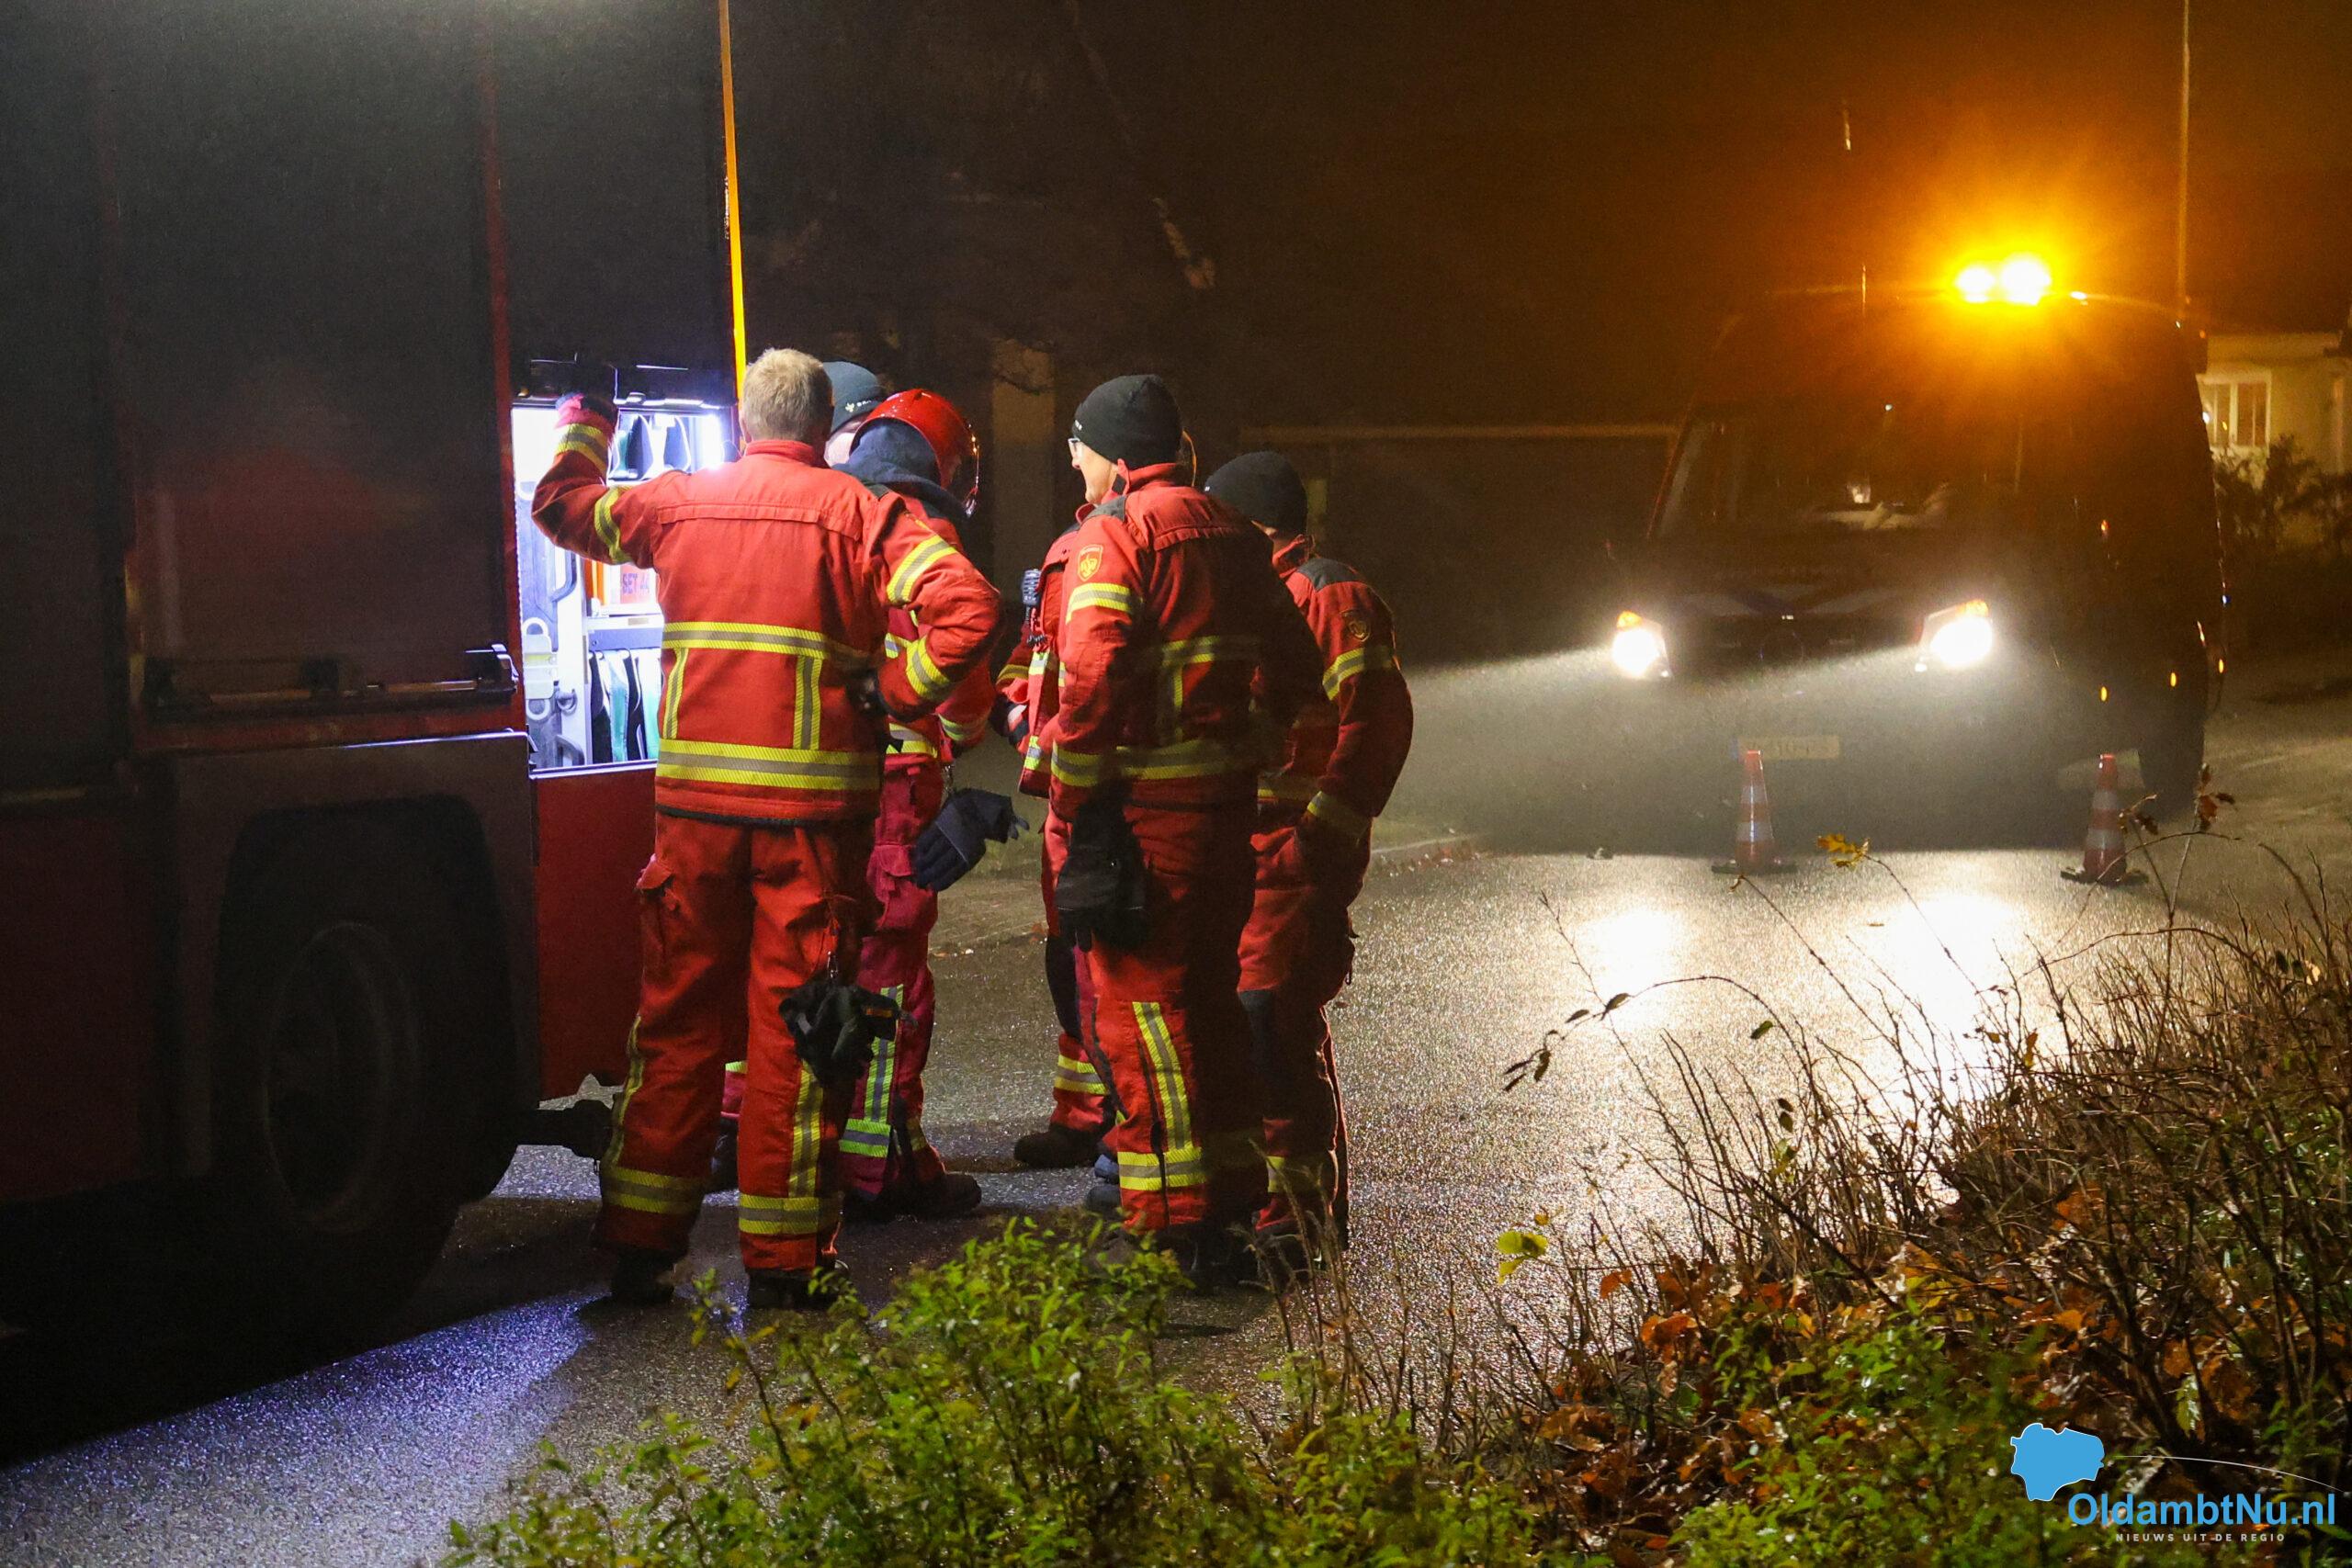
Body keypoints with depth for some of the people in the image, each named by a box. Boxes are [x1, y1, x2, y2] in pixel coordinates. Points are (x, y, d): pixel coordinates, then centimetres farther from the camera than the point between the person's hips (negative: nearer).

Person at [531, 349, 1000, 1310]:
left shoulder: (678, 503, 6)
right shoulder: (859, 514, -4)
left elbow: (562, 506, 25)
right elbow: (967, 609, -18)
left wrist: (586, 421, 41)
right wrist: (895, 695, -6)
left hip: (695, 802, 3)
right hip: (814, 808, -3)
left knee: (678, 1016, 11)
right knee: (796, 1025, 3)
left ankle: (640, 1243, 13)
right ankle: (786, 1262, 5)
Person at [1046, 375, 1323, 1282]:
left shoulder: (1113, 534, -10)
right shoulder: (1228, 534, 15)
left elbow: (1089, 674, -22)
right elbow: (1291, 667, 18)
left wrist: (1075, 797, -16)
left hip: (1140, 801, -8)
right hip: (1225, 798, 8)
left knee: (1140, 1004, -3)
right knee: (1209, 994, 17)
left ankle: (1170, 1225, -3)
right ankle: (1231, 1204, 24)